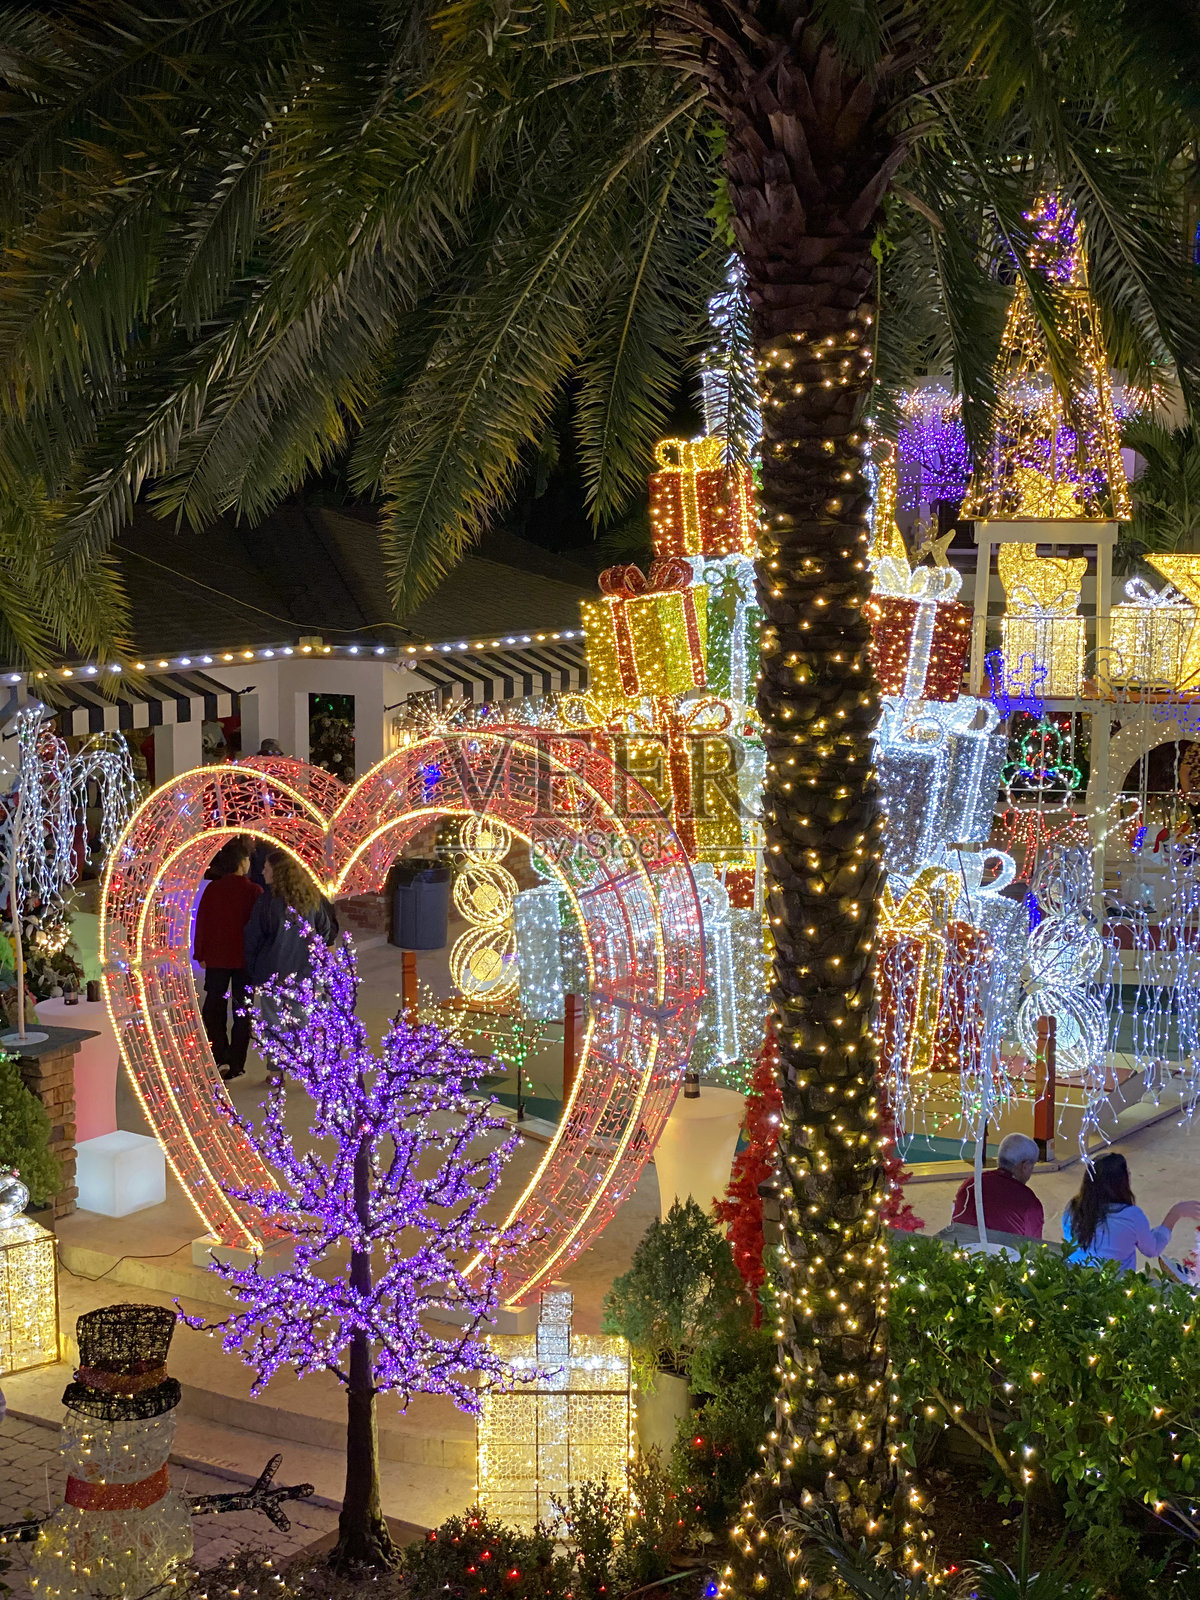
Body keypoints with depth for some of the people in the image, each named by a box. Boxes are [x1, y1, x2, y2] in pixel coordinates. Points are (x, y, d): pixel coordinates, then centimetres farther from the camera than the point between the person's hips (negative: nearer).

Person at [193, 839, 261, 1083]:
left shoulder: (212, 889, -4)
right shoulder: (253, 891, -11)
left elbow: (201, 922, 0)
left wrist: (200, 953, 10)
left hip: (216, 959, 2)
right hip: (245, 959, -1)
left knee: (214, 1008, 12)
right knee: (242, 1011, 8)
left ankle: (220, 1058, -1)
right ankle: (235, 1064, 9)